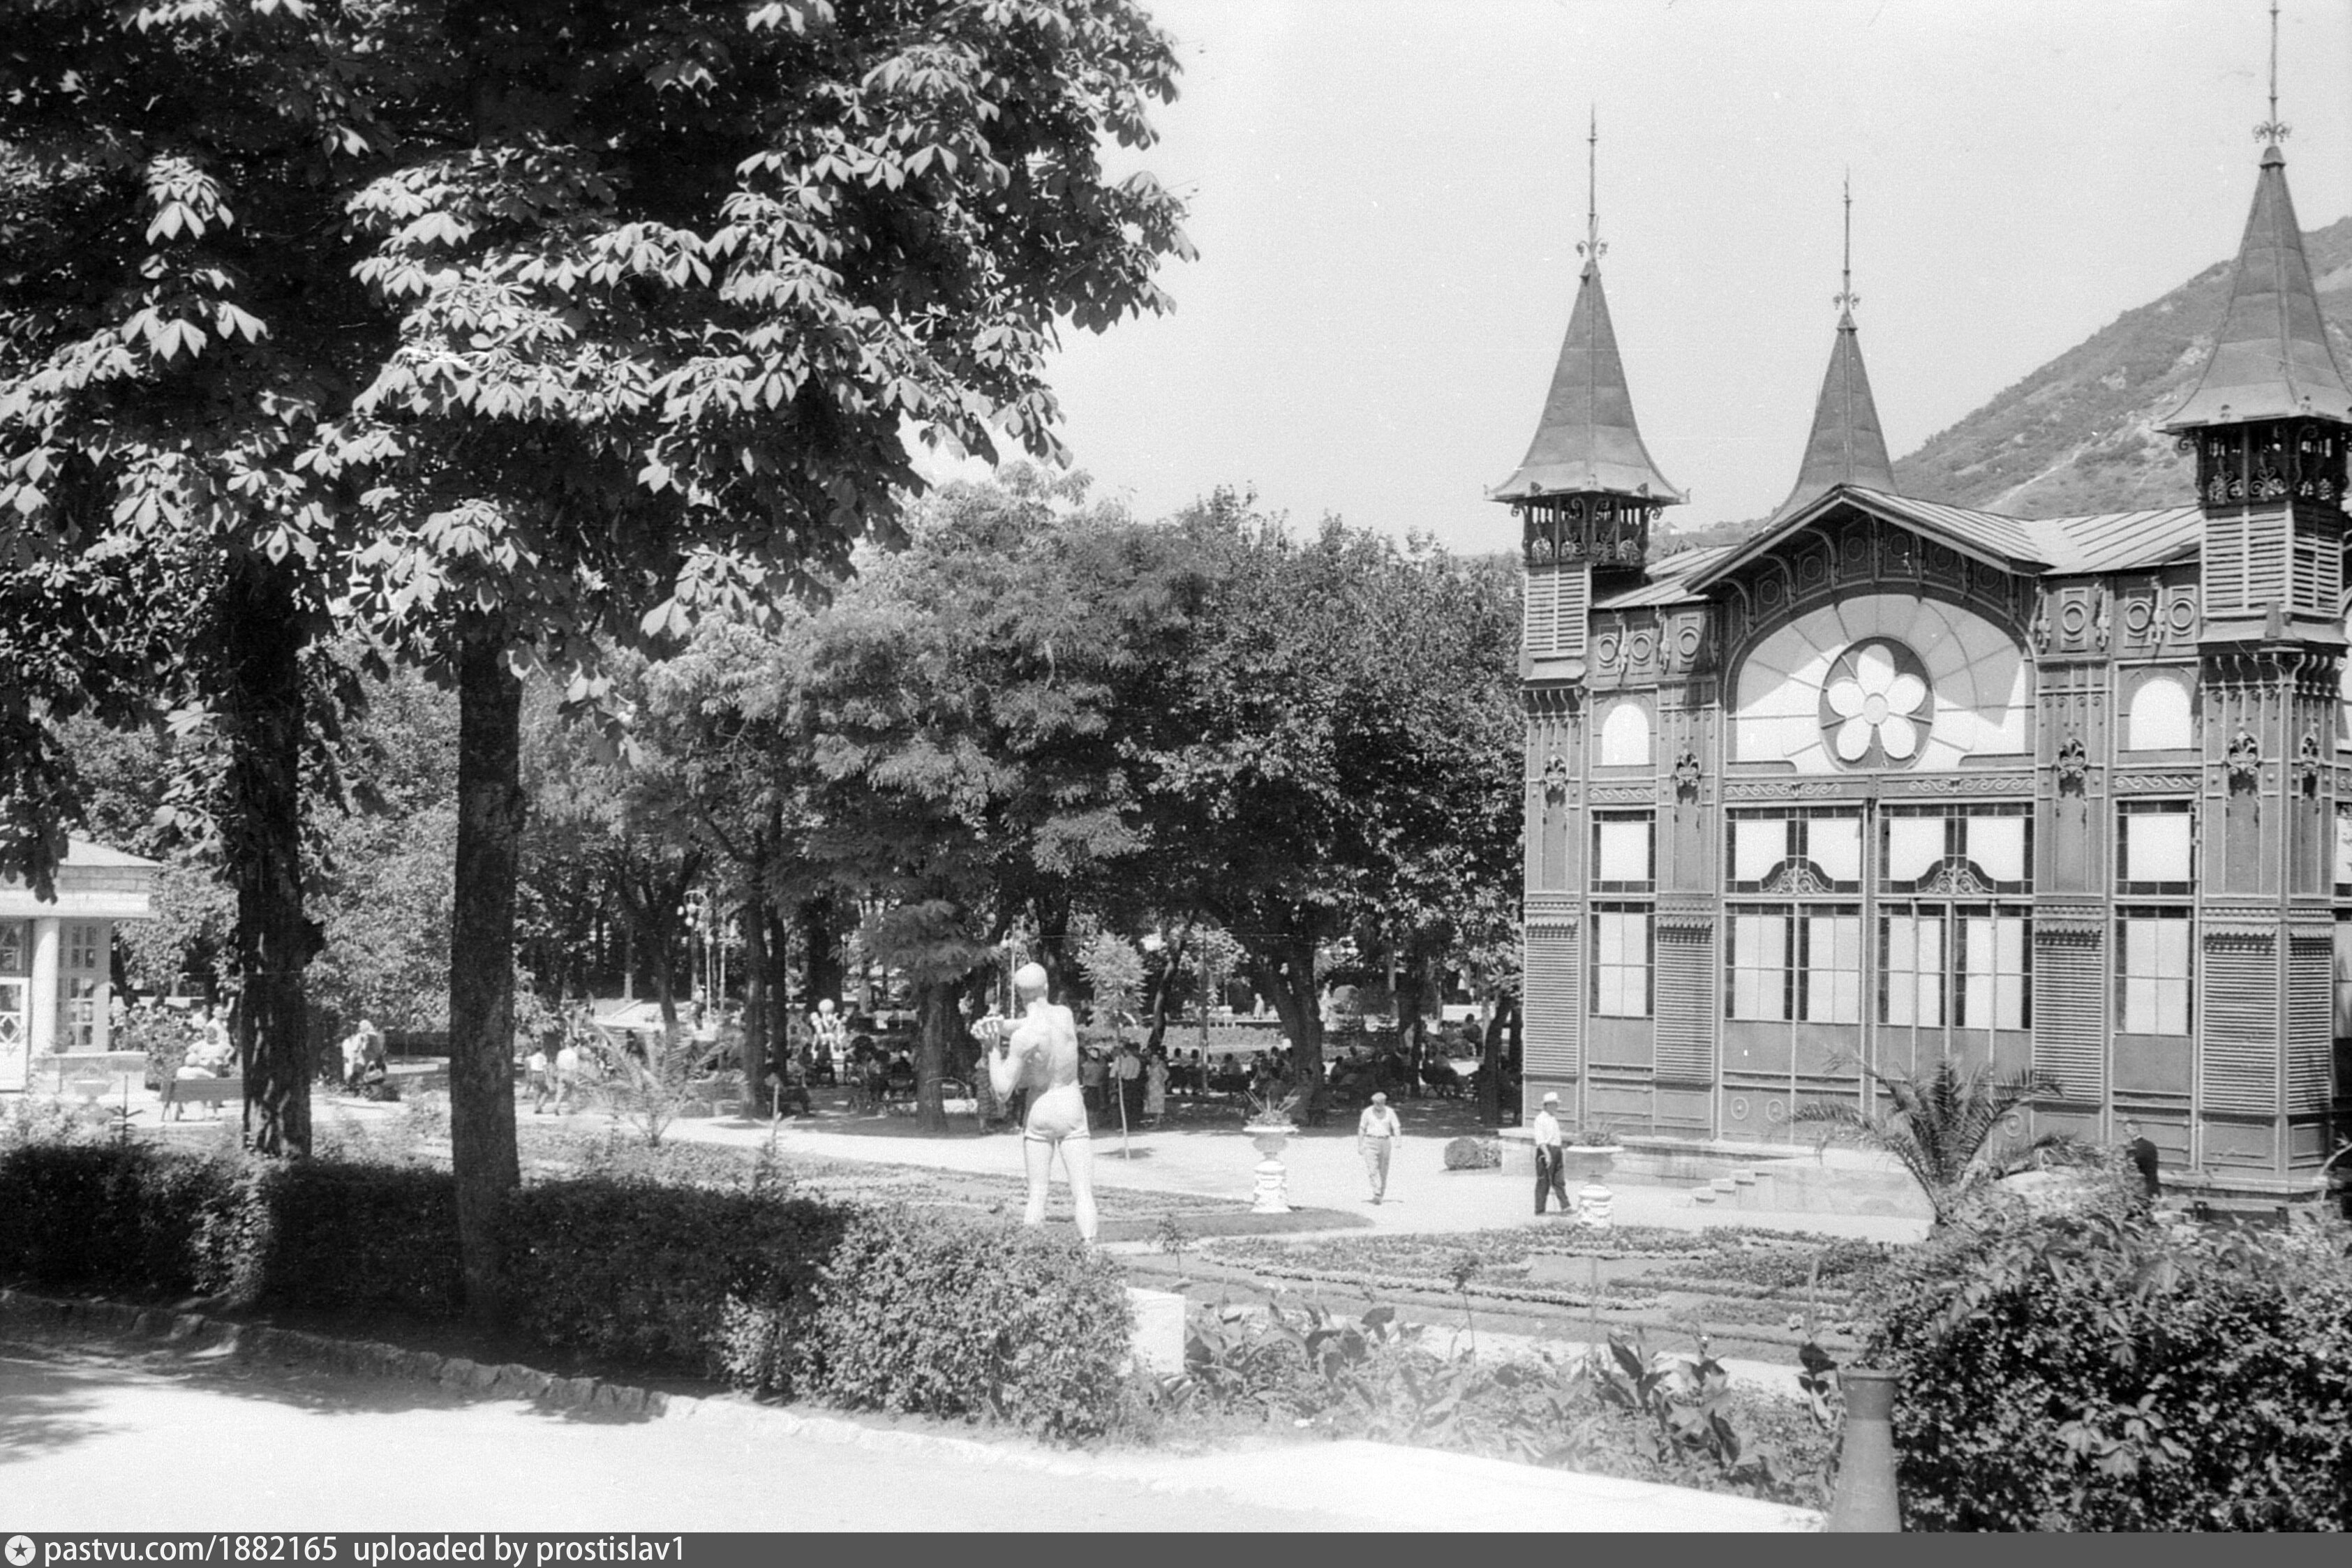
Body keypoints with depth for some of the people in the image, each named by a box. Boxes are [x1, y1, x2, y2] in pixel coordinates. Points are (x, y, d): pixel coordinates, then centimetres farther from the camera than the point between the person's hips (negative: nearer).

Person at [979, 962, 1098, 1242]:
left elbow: (1003, 1092, -15)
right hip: (1072, 1108, 2)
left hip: (1039, 1112, -2)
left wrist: (993, 1049, -8)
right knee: (1083, 1194, -2)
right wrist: (997, 1026, -3)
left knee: (1037, 1195, 8)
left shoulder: (1023, 1038, -19)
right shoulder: (1065, 1014, -4)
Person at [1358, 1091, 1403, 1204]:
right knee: (1372, 1169, -16)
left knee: (1383, 1171, 7)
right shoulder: (1367, 1112, -2)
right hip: (1370, 1142, -2)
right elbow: (1361, 1129, 3)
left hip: (1385, 1143, 2)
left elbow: (1397, 1128, -5)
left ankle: (1381, 1196, 19)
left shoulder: (1390, 1112, 0)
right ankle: (1377, 1194, -23)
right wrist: (1359, 1145, 2)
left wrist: (1398, 1141, -22)